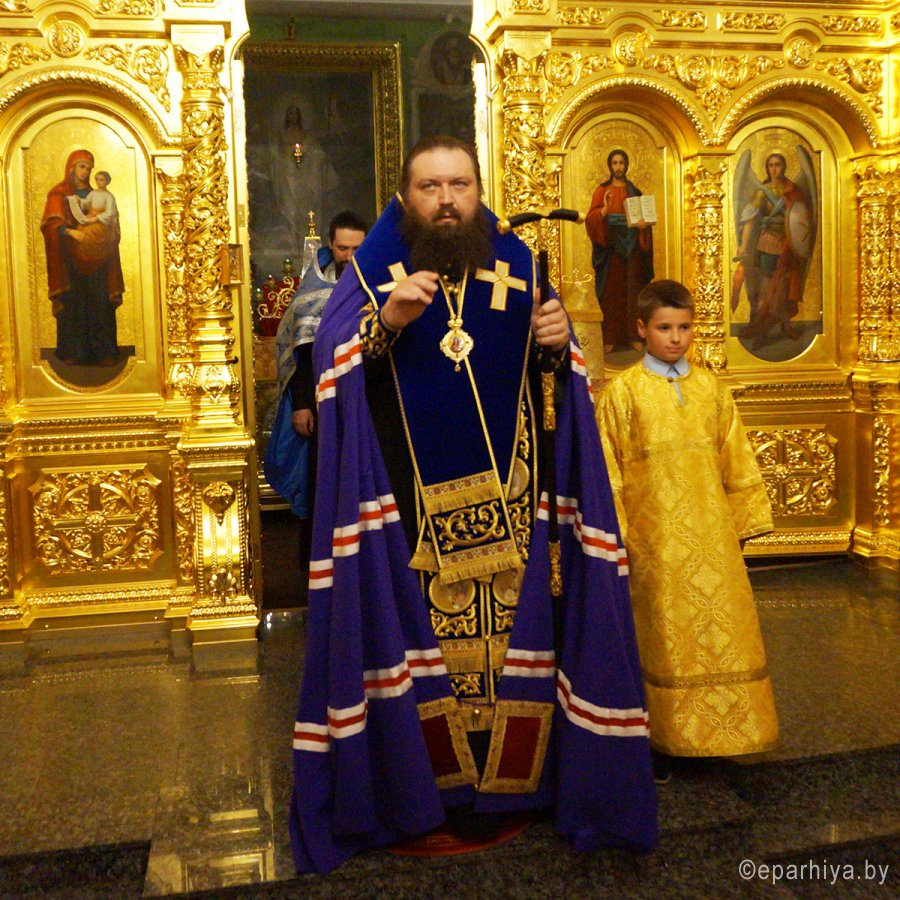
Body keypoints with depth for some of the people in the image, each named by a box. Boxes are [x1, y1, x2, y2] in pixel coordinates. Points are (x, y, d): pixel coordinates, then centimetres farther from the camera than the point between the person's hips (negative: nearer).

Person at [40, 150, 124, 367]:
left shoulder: (96, 194, 17)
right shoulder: (59, 194, 4)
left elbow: (110, 221, 16)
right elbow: (51, 224, -9)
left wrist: (98, 220, -6)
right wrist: (71, 232, -26)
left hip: (95, 260, 3)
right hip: (71, 259, -3)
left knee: (99, 305, -2)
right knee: (72, 305, -6)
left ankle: (102, 351, 0)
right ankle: (72, 352, -2)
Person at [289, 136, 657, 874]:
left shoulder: (518, 264, 7)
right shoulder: (376, 270, 2)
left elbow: (555, 383, 8)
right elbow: (333, 373, -7)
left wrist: (554, 346, -13)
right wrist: (388, 324, -21)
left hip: (505, 500, 2)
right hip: (411, 501, -2)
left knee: (511, 630, 7)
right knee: (419, 635, 3)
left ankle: (512, 775, 27)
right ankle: (421, 784, 23)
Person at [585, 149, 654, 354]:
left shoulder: (634, 192, 11)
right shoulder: (602, 191, 3)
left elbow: (644, 216, 11)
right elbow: (591, 218, -7)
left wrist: (644, 224, -11)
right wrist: (604, 210, -27)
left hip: (631, 247, 2)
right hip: (610, 247, -2)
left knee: (632, 291, 3)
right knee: (610, 292, -2)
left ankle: (633, 335, 8)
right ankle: (610, 338, 1)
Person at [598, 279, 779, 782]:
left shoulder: (710, 388, 7)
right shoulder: (624, 391, -2)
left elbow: (736, 460, 11)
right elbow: (610, 470, -3)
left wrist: (743, 522, 10)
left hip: (710, 534, 3)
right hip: (655, 537, -3)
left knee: (723, 629, 6)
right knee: (663, 637, 6)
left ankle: (721, 730, 24)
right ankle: (665, 738, 20)